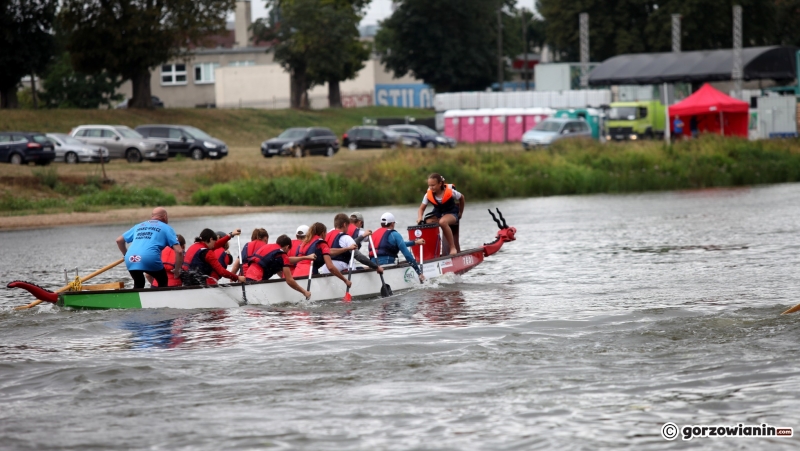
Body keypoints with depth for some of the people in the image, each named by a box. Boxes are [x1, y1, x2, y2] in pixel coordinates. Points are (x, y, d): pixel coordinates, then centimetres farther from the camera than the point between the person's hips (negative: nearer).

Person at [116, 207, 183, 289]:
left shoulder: (138, 226, 32)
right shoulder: (166, 228, 19)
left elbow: (119, 240, 33)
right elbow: (179, 251, 8)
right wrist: (177, 270, 20)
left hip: (130, 260, 4)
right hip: (150, 258, -4)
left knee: (138, 284, 29)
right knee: (163, 282, 21)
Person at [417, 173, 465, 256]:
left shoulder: (450, 192, -19)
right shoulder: (428, 195, -12)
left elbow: (461, 197, 0)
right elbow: (422, 208, -4)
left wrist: (460, 213, 8)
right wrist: (419, 218, -27)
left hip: (452, 213, -4)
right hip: (438, 214, 4)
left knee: (442, 222, -39)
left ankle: (453, 248, -33)